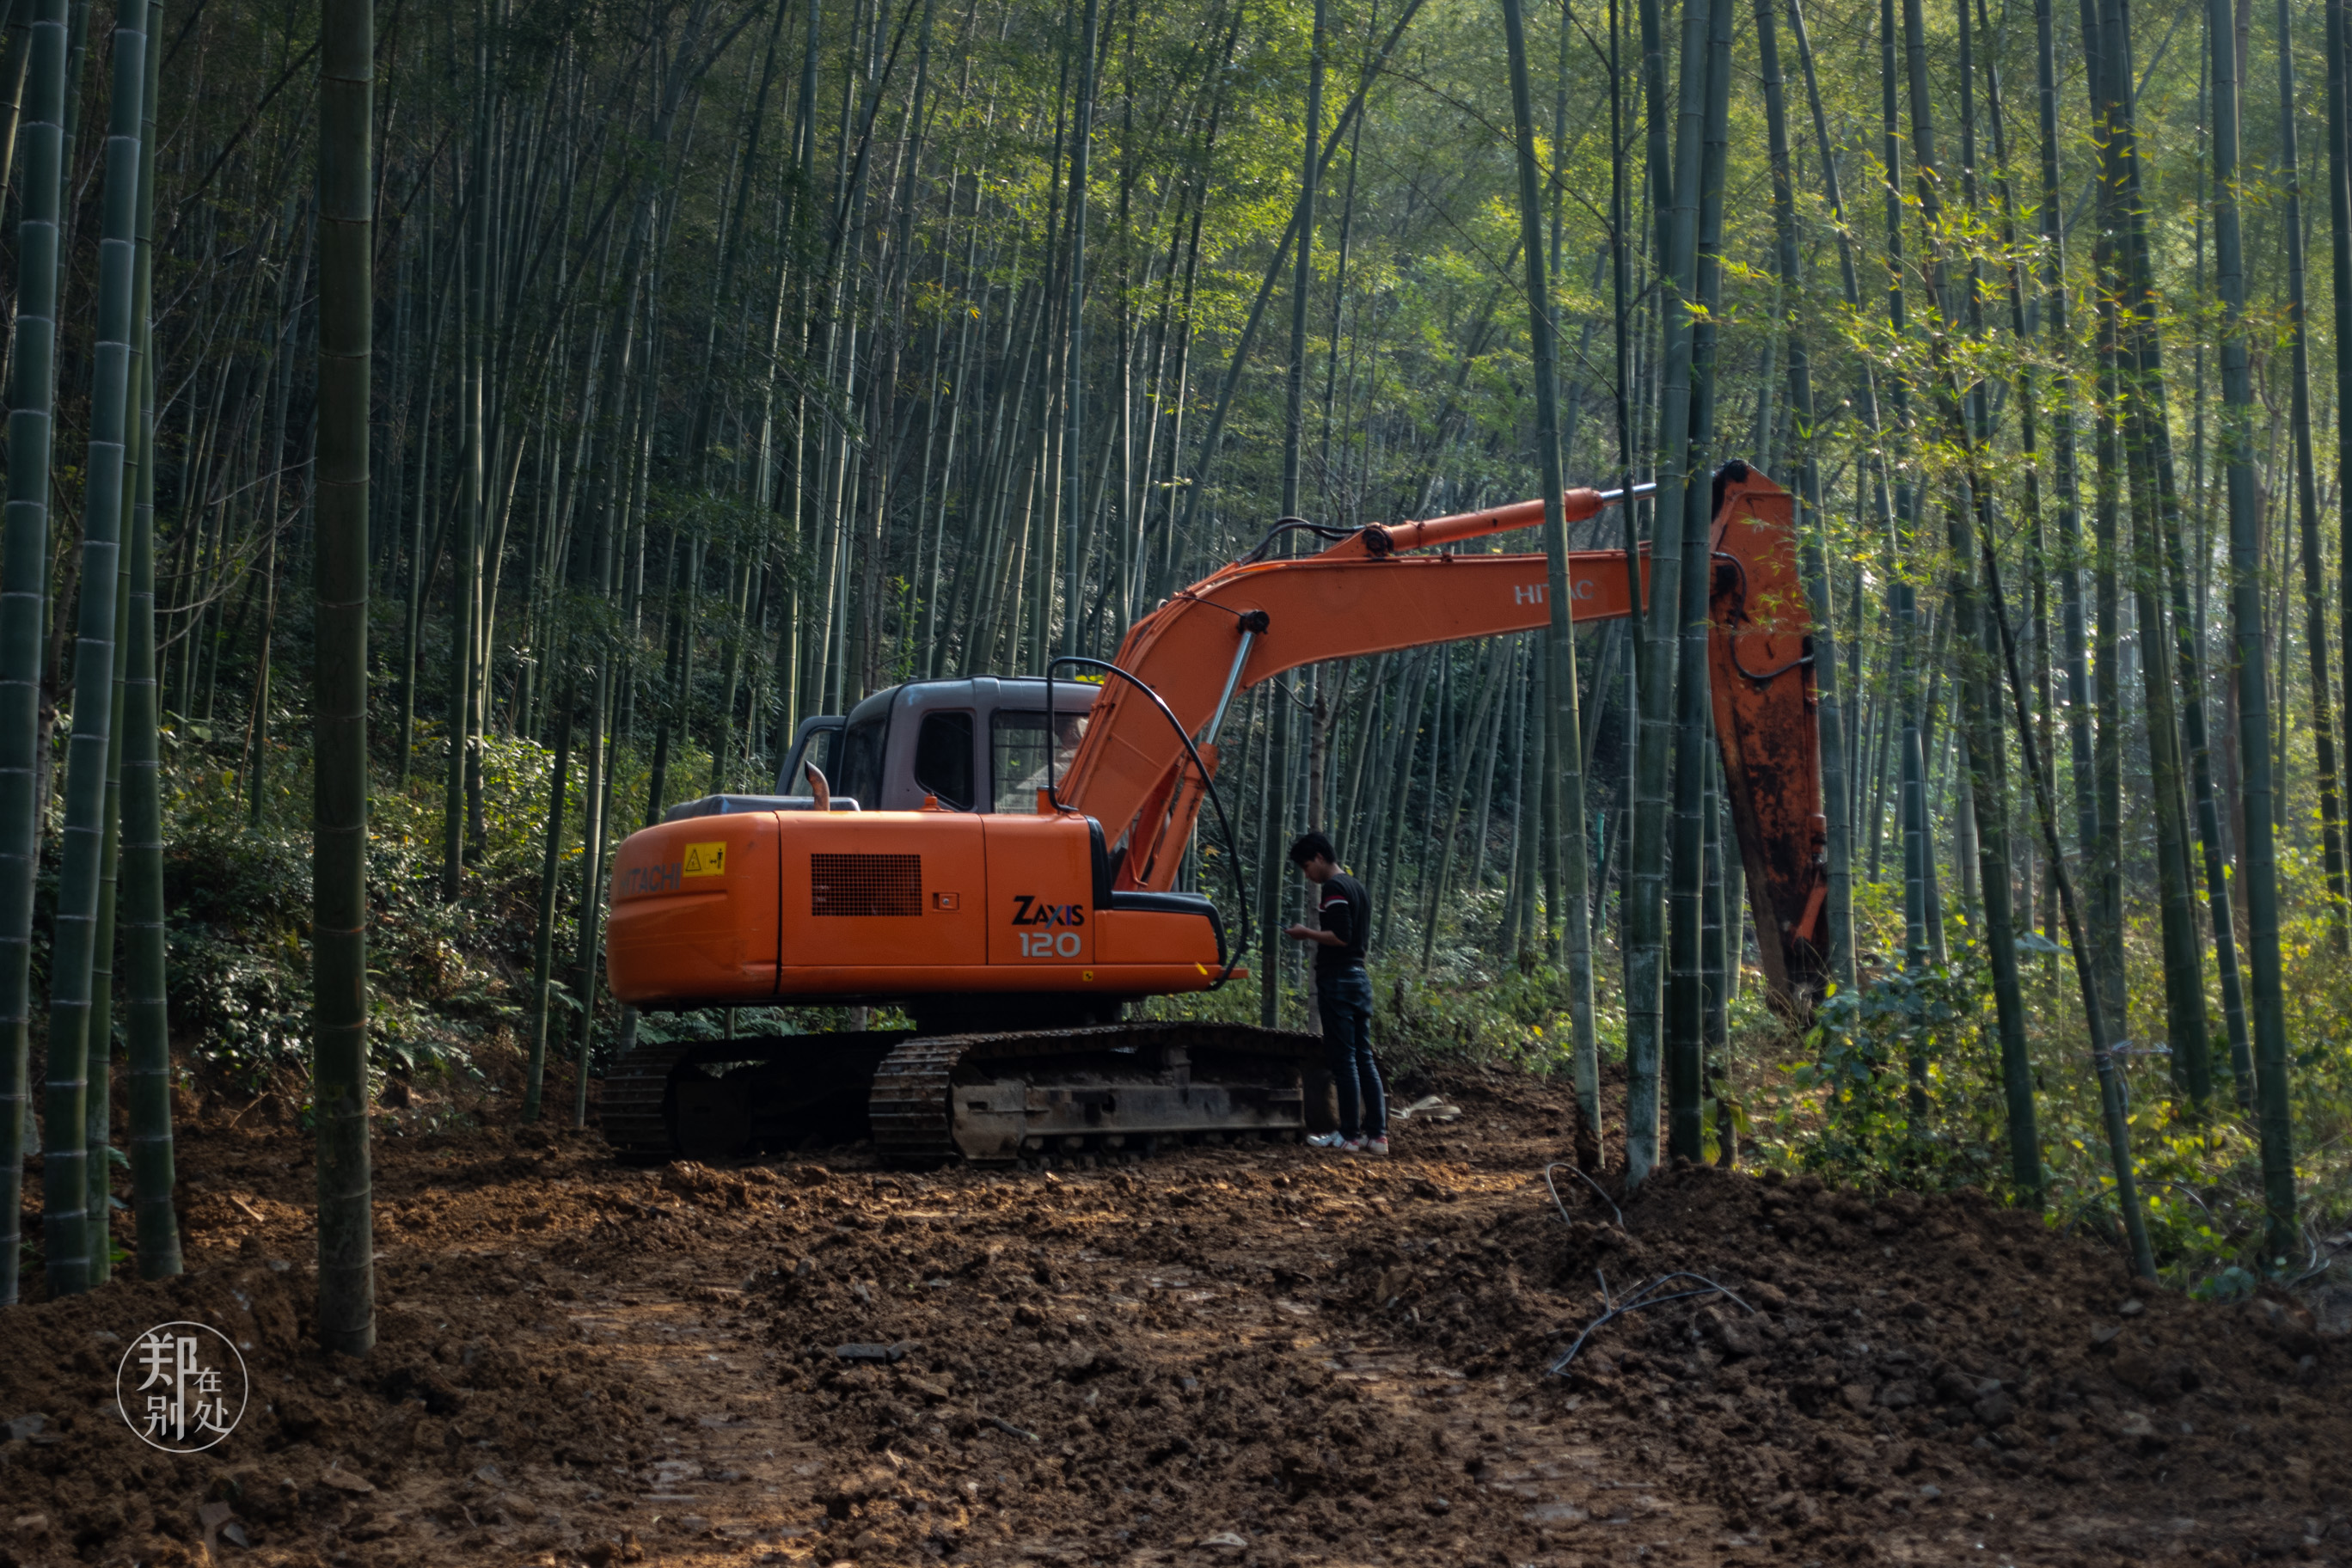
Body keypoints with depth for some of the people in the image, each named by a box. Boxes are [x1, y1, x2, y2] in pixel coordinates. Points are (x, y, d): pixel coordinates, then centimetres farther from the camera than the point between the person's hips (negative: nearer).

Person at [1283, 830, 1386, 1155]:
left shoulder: (1333, 888, -12)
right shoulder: (1358, 887, 17)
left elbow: (1341, 937, -20)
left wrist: (1307, 933, -8)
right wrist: (1314, 934, 19)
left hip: (1338, 980, -9)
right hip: (1360, 978, 9)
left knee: (1343, 1059, -5)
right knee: (1363, 1058, 9)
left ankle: (1349, 1136, -3)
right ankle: (1377, 1134, 7)